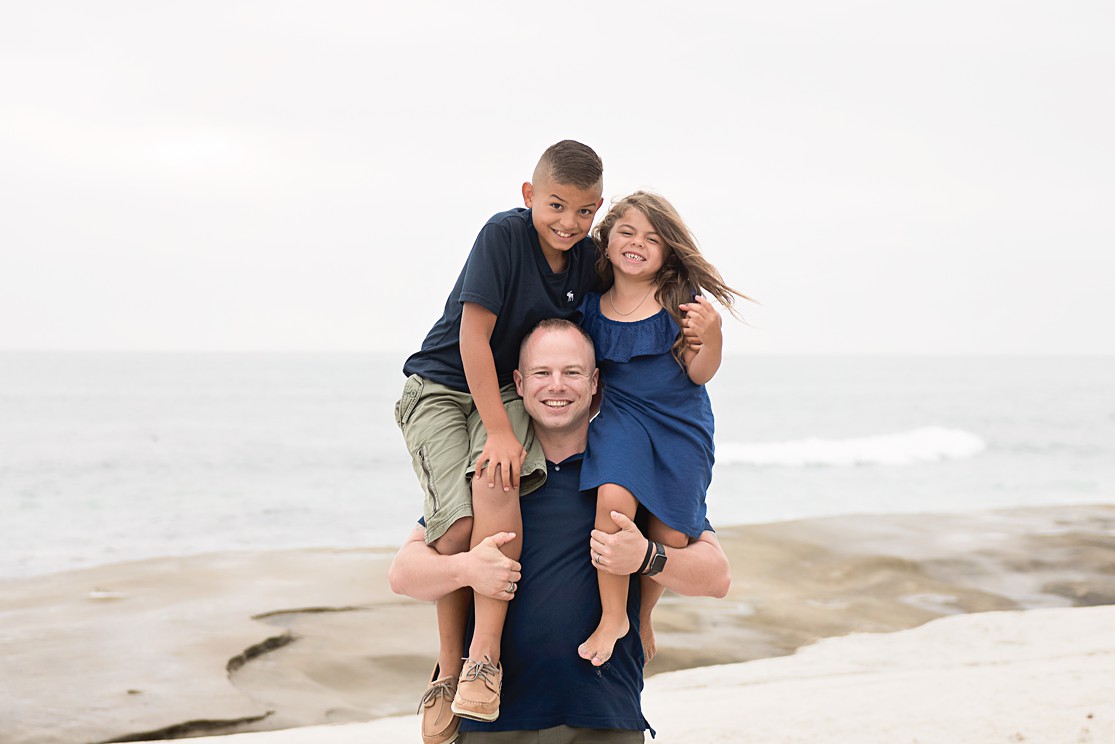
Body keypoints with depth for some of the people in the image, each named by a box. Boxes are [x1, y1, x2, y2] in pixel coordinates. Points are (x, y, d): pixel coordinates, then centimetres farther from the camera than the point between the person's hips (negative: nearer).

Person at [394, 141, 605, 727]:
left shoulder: (586, 257, -2)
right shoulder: (503, 234, -19)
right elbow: (473, 336, -21)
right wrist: (499, 432, -23)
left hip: (508, 388, 3)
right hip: (441, 386, -3)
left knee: (497, 483, -29)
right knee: (457, 526, -21)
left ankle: (484, 656, -25)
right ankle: (448, 668, -1)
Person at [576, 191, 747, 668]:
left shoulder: (681, 301, -5)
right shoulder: (592, 305, 0)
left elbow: (699, 374, -3)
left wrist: (711, 335, -20)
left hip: (682, 426, 0)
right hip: (620, 416, 0)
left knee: (671, 536, -1)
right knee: (614, 499, -28)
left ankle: (642, 614, 29)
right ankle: (612, 614, -10)